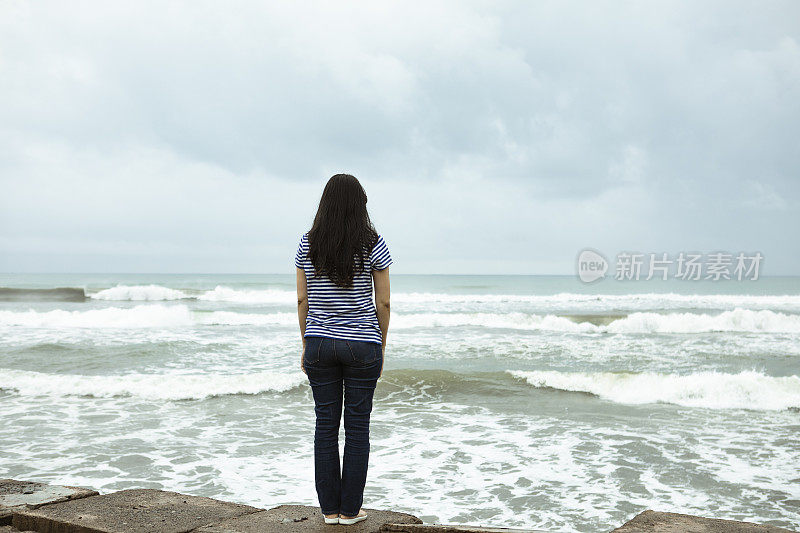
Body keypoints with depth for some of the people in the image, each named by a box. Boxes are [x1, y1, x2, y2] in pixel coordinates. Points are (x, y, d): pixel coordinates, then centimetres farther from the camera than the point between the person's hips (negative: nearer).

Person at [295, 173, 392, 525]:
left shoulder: (307, 243, 0)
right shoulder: (373, 244, -6)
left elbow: (302, 299, 4)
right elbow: (383, 302, -3)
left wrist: (306, 344, 13)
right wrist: (381, 347, 8)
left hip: (320, 343, 2)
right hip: (362, 344, -2)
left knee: (325, 425, 9)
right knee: (357, 427, 6)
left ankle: (329, 509, 15)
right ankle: (350, 509, 13)